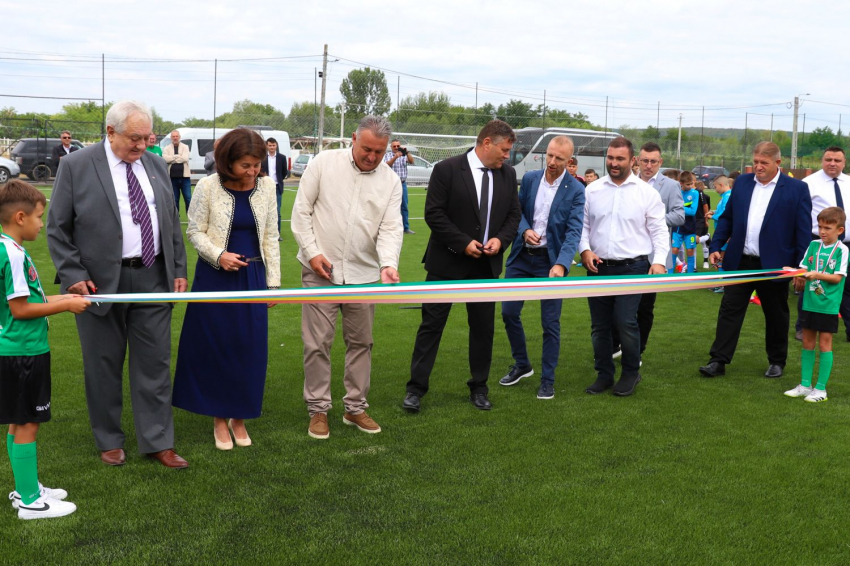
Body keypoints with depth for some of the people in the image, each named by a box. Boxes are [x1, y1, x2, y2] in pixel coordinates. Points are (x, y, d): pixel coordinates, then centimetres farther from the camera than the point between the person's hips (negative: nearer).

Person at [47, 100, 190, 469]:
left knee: (155, 363, 6)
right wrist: (73, 276, -11)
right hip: (101, 282, -3)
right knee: (104, 365, 8)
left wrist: (179, 269, 8)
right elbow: (58, 229, -4)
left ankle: (157, 442, 17)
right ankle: (109, 441, 25)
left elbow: (172, 222, 14)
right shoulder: (76, 166, -6)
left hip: (153, 279, 4)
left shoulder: (156, 165, 8)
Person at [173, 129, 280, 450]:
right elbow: (195, 232, -2)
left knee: (250, 348, 4)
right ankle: (219, 418, 18)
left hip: (253, 276, 3)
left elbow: (270, 237, 6)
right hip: (215, 276, -2)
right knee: (215, 346, 3)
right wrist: (219, 255, -19)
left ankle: (239, 417, 20)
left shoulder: (266, 187, -1)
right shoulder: (208, 187, -9)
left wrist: (273, 282, 5)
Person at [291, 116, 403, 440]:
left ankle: (355, 407, 25)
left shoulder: (390, 181, 2)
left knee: (360, 341, 11)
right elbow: (301, 211, -2)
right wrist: (312, 252, -9)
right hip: (320, 269, -2)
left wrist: (388, 264, -21)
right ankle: (318, 409, 14)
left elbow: (391, 228, -4)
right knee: (317, 342, 1)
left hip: (364, 273, 3)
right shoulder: (324, 163, -4)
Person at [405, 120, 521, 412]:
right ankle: (416, 388, 8)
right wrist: (463, 243, -17)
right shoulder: (447, 169, -10)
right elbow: (434, 213, -12)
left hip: (486, 264, 5)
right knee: (432, 323, 0)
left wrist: (500, 239, -8)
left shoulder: (507, 174, 5)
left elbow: (514, 213, 11)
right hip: (448, 262, -4)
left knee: (484, 327, 10)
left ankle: (479, 388, 24)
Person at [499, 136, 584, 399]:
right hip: (521, 256, 4)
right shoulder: (530, 179, 1)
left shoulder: (575, 190, -10)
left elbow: (574, 230, -16)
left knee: (550, 323, 1)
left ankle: (548, 380, 15)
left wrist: (561, 264, -29)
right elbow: (518, 210, 10)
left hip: (550, 261, -4)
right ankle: (521, 364, 30)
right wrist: (525, 230, -13)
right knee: (509, 312, 8)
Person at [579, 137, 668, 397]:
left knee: (626, 322, -10)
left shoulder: (646, 192, -1)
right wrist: (585, 249, -7)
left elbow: (659, 231, 0)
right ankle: (604, 374, 23)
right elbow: (583, 225, 10)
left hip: (632, 268, -3)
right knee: (599, 325, 9)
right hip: (598, 268, 3)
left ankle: (631, 373, 11)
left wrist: (659, 260, -12)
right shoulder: (592, 190, 5)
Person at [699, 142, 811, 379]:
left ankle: (776, 361, 26)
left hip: (774, 266, -3)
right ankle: (718, 360, 6)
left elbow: (804, 232, -6)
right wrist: (715, 247, 3)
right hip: (739, 262, 3)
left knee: (776, 316, 11)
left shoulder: (797, 189, -5)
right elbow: (727, 218, 12)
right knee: (729, 311, 2)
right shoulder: (742, 182, 7)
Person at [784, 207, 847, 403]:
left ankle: (821, 389, 10)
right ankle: (805, 385, 20)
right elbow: (804, 268, 8)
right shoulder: (814, 245, 5)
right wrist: (799, 276, -12)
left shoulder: (842, 250, -9)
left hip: (828, 305, -5)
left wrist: (818, 275, -25)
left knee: (824, 344, 2)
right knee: (807, 343, 10)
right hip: (809, 303, 5)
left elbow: (838, 277, -13)